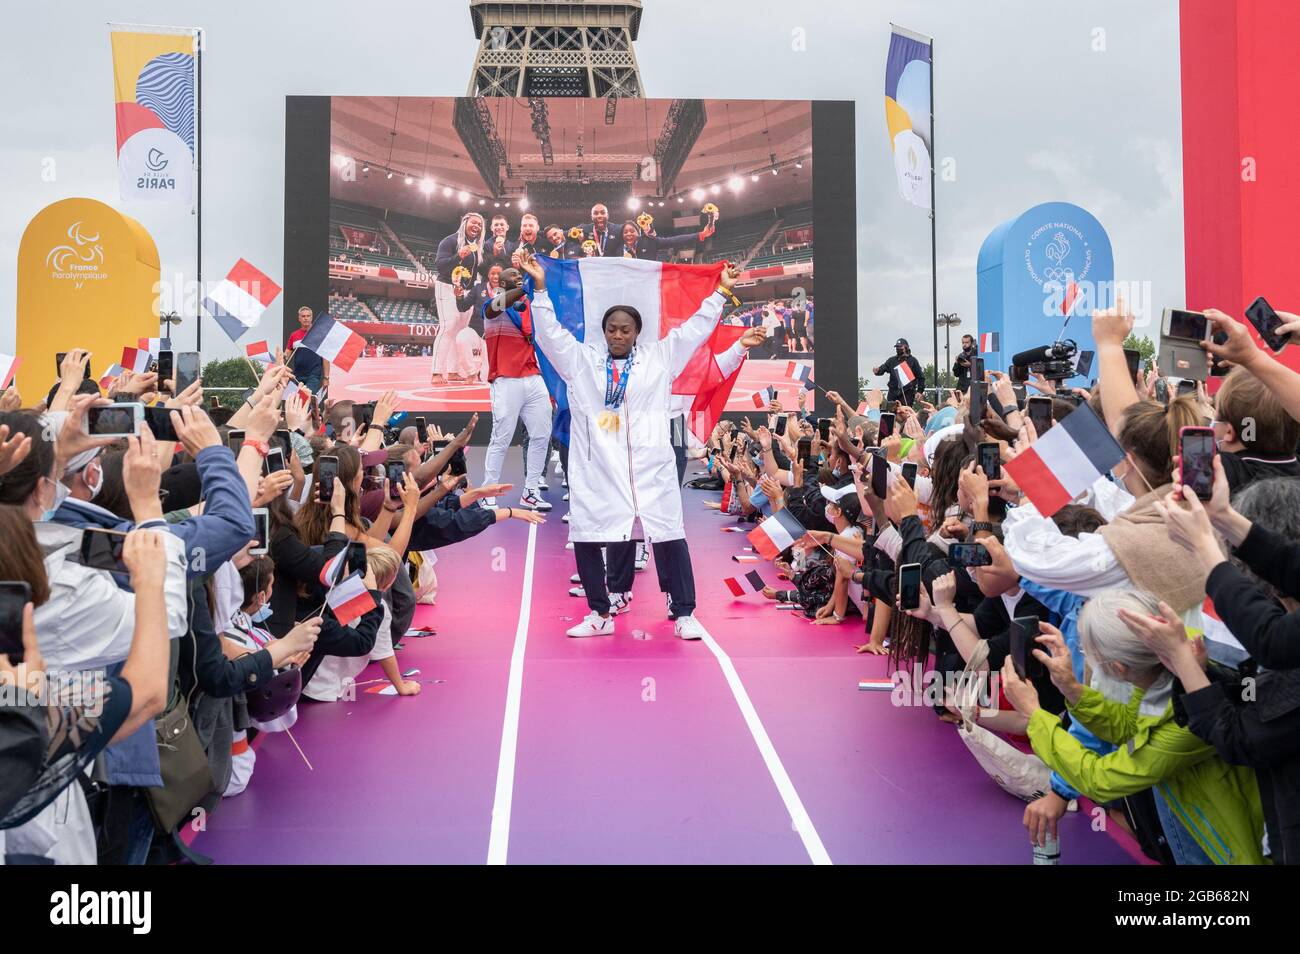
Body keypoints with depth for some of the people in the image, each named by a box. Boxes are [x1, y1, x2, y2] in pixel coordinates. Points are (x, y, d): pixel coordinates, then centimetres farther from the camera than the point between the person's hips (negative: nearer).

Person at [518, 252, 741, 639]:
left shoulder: (659, 357, 11)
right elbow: (551, 333, 9)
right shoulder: (582, 361, 13)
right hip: (596, 467, 1)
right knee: (585, 538, 1)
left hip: (650, 466, -1)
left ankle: (685, 614, 9)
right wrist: (540, 288, 3)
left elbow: (695, 329, 12)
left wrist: (721, 292, 10)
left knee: (669, 536, -2)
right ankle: (600, 615, 16)